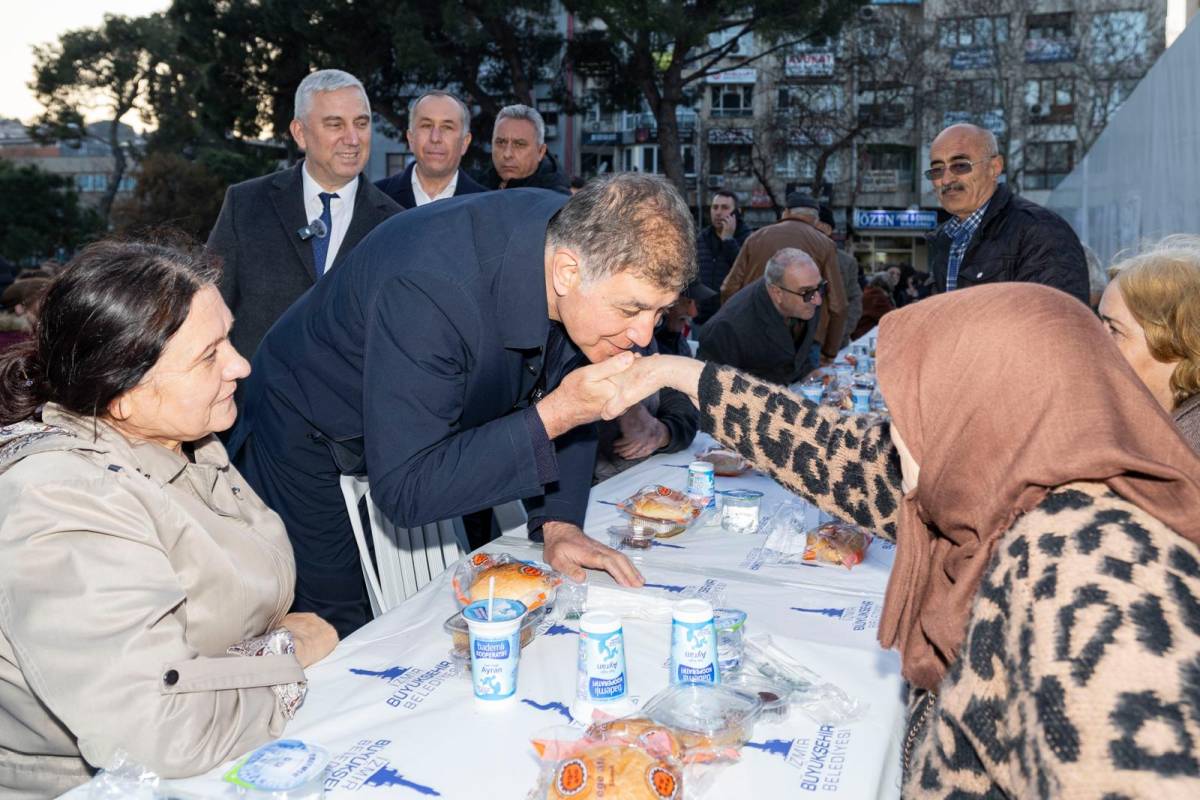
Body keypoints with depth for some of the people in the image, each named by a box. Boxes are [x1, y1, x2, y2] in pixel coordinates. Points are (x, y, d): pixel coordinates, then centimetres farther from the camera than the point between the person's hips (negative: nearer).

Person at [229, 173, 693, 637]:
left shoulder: (593, 242, -19)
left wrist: (559, 524, -15)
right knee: (339, 636, -2)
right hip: (311, 437, -5)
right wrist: (551, 417, -42)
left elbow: (564, 397, -5)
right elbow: (403, 493, -38)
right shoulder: (432, 288, -40)